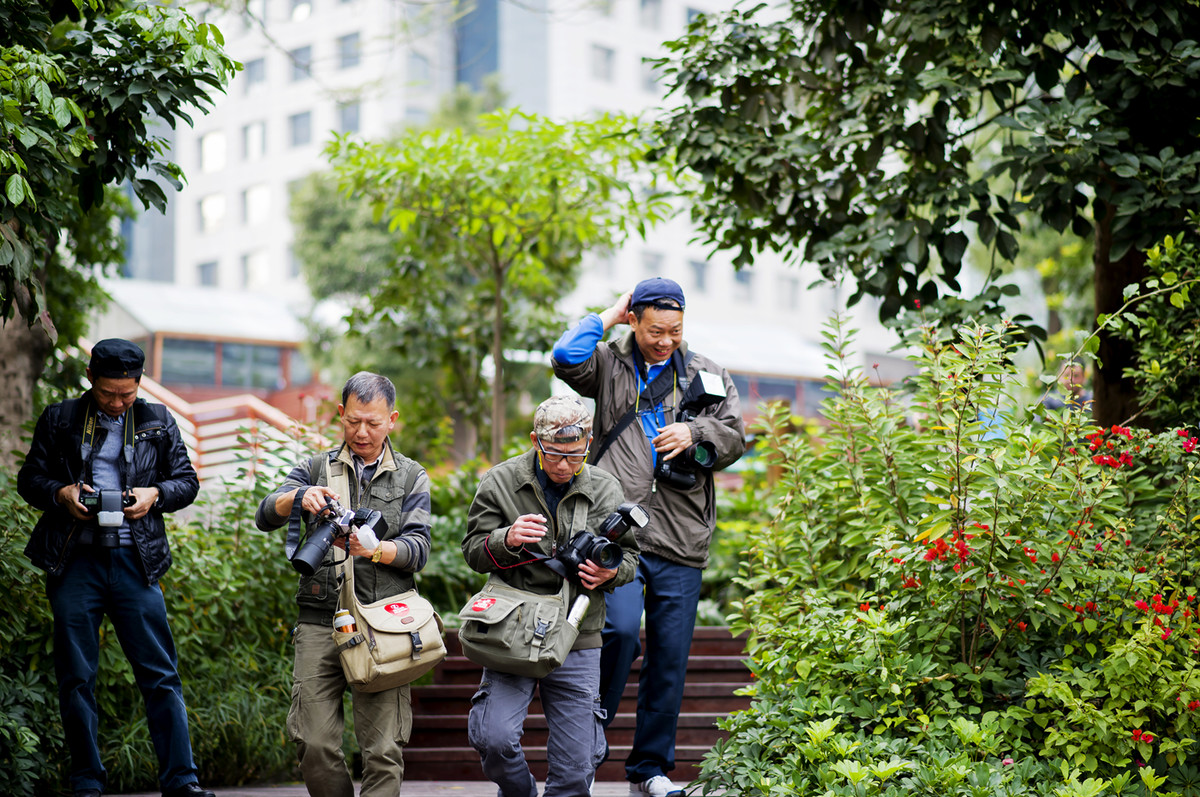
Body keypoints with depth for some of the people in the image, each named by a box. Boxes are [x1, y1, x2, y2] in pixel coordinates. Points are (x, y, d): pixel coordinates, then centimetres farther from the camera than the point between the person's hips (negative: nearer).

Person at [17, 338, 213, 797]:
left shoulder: (157, 422, 11)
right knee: (76, 677, 3)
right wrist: (62, 493, -8)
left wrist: (154, 494, -6)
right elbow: (29, 479, 12)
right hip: (74, 560, 0)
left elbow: (187, 480, 14)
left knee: (161, 675, -3)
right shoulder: (60, 420, 9)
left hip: (135, 561, 0)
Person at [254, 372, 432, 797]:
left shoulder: (411, 477, 13)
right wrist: (298, 496, -18)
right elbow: (265, 517, 4)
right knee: (314, 743, -5)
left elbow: (418, 548, 3)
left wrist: (373, 549, -18)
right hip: (320, 620, 1)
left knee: (383, 750, -7)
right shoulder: (316, 468, 15)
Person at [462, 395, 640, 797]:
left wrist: (612, 572, -9)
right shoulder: (500, 482, -1)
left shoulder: (606, 490, 5)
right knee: (493, 738, -17)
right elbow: (473, 551, 2)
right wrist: (507, 539, -19)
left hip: (578, 643, 2)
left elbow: (629, 554, 15)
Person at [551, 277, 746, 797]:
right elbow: (565, 358, -11)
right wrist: (607, 317, 0)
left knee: (670, 657, 4)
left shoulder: (707, 376, 15)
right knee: (621, 627, -22)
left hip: (680, 540, 3)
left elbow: (734, 439, 11)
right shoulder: (610, 365, 9)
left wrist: (695, 432, -8)